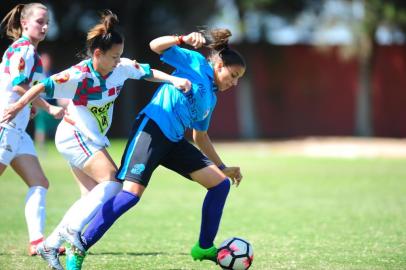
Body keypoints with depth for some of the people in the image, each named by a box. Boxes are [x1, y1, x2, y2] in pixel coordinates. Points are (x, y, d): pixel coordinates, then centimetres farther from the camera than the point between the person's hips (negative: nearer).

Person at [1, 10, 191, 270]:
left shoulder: (121, 67, -5)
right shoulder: (80, 75, -24)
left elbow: (147, 72, 8)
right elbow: (44, 86, -22)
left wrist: (173, 80, -5)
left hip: (91, 140, 9)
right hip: (74, 135, -9)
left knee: (98, 195, 6)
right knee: (113, 182, -20)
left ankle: (51, 244, 6)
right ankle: (72, 233, -21)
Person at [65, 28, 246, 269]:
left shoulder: (211, 98, 25)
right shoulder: (195, 62, 4)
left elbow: (201, 137, 35)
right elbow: (156, 46, -5)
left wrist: (223, 167, 35)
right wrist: (183, 40, -21)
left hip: (174, 141, 9)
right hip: (152, 128, -9)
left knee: (220, 183, 5)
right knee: (131, 193, -21)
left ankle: (204, 248, 16)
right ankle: (79, 248, -16)